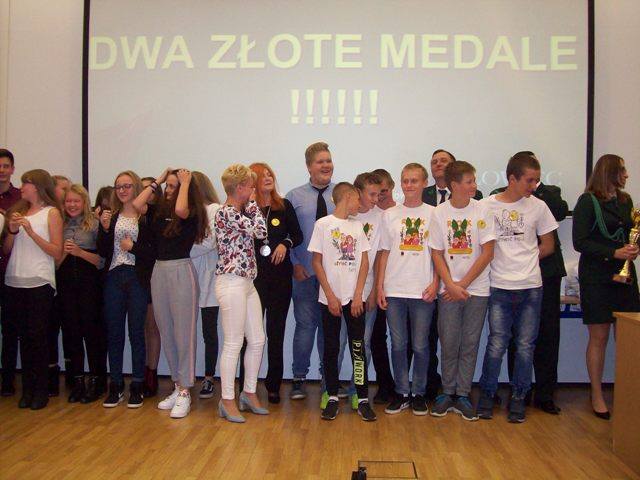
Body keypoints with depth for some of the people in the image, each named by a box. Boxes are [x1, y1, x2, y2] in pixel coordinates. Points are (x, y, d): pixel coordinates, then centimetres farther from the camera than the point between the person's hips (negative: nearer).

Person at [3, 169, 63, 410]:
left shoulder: (51, 212, 1)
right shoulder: (18, 212, 15)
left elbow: (57, 252, -6)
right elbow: (6, 250, 15)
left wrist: (30, 231, -12)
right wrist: (12, 230, -3)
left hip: (39, 283, -4)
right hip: (15, 282, 4)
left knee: (37, 335, -4)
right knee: (24, 335, 5)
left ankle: (40, 389, 5)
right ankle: (28, 388, 12)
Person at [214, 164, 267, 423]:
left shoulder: (239, 212, 15)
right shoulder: (226, 212, -14)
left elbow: (258, 230, 11)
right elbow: (260, 231, -16)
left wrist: (250, 205, 9)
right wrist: (252, 203, -3)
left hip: (247, 282, 9)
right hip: (231, 283, -9)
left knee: (257, 340, 12)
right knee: (233, 343, -2)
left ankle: (249, 393, 25)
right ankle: (227, 401, 10)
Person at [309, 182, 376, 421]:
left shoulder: (357, 226, 9)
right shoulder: (323, 224, -2)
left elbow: (364, 262, 6)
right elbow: (317, 262, -3)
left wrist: (358, 295, -4)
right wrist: (331, 296, -8)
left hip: (355, 298, 3)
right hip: (330, 299, -2)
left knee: (358, 348, 2)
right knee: (331, 349, 5)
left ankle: (363, 399, 9)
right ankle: (332, 397, 17)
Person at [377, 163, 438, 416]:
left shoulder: (433, 214, 3)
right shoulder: (389, 215, 7)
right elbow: (384, 253, 8)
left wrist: (435, 283, -7)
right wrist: (380, 286, 3)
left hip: (423, 290, -1)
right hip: (394, 290, 2)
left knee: (420, 346, 6)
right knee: (398, 344, 8)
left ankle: (419, 393, 20)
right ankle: (401, 393, 20)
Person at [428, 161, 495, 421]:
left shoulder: (482, 210, -3)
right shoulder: (439, 213, -2)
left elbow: (487, 253, -5)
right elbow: (437, 255, 0)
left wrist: (463, 284, -8)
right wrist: (451, 286, -10)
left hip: (476, 288, 0)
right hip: (449, 289, 0)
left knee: (470, 344, 6)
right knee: (449, 343, 4)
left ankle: (462, 395, 17)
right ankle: (448, 393, 19)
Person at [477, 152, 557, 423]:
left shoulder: (538, 206, 5)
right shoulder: (487, 205, -2)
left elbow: (547, 246, 13)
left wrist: (525, 261, 5)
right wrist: (503, 262, -2)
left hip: (531, 286, 2)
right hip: (499, 286, -2)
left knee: (525, 345, 6)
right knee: (497, 344, -1)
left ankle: (518, 397, 20)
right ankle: (487, 394, 16)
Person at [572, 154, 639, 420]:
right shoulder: (588, 201, -4)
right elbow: (579, 242, -9)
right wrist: (614, 253, -17)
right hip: (596, 276, -5)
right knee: (599, 336, 1)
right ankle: (597, 396, 13)